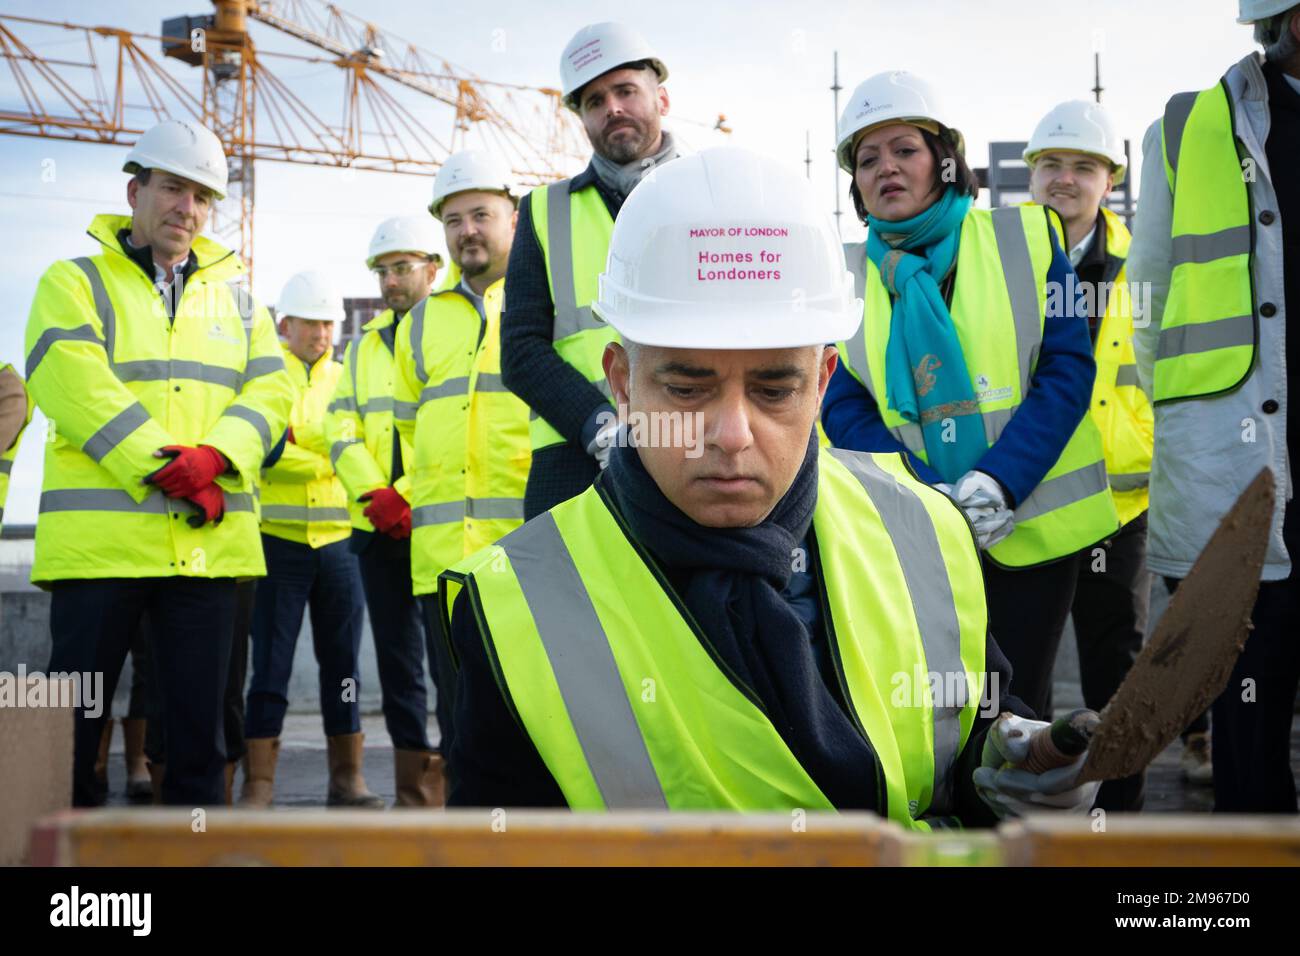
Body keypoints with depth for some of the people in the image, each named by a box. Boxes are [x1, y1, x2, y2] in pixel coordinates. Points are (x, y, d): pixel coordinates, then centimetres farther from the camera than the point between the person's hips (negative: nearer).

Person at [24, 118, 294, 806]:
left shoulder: (234, 293, 19)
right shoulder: (76, 281, 6)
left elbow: (271, 386, 6)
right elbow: (72, 385, -9)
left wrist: (215, 455, -13)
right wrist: (165, 468, -17)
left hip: (208, 542, 4)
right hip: (100, 538, -3)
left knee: (199, 720, 7)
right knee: (72, 726, 0)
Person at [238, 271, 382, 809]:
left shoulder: (346, 380, 14)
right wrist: (328, 460, -14)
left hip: (339, 538, 3)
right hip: (278, 539, -3)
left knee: (342, 663, 7)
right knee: (271, 666, -3)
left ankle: (347, 780, 15)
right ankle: (258, 785, 1)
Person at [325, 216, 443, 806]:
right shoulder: (363, 346, 18)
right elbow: (341, 426, 7)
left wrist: (408, 496, -18)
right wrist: (374, 493, -9)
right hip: (377, 529, 6)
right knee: (397, 662, 10)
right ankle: (413, 790, 17)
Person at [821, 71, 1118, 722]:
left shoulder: (1024, 238, 0)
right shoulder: (846, 276, 5)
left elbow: (1067, 368, -6)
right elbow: (844, 410, -1)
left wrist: (998, 482, -19)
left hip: (1030, 519, -1)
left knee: (1017, 704, 5)